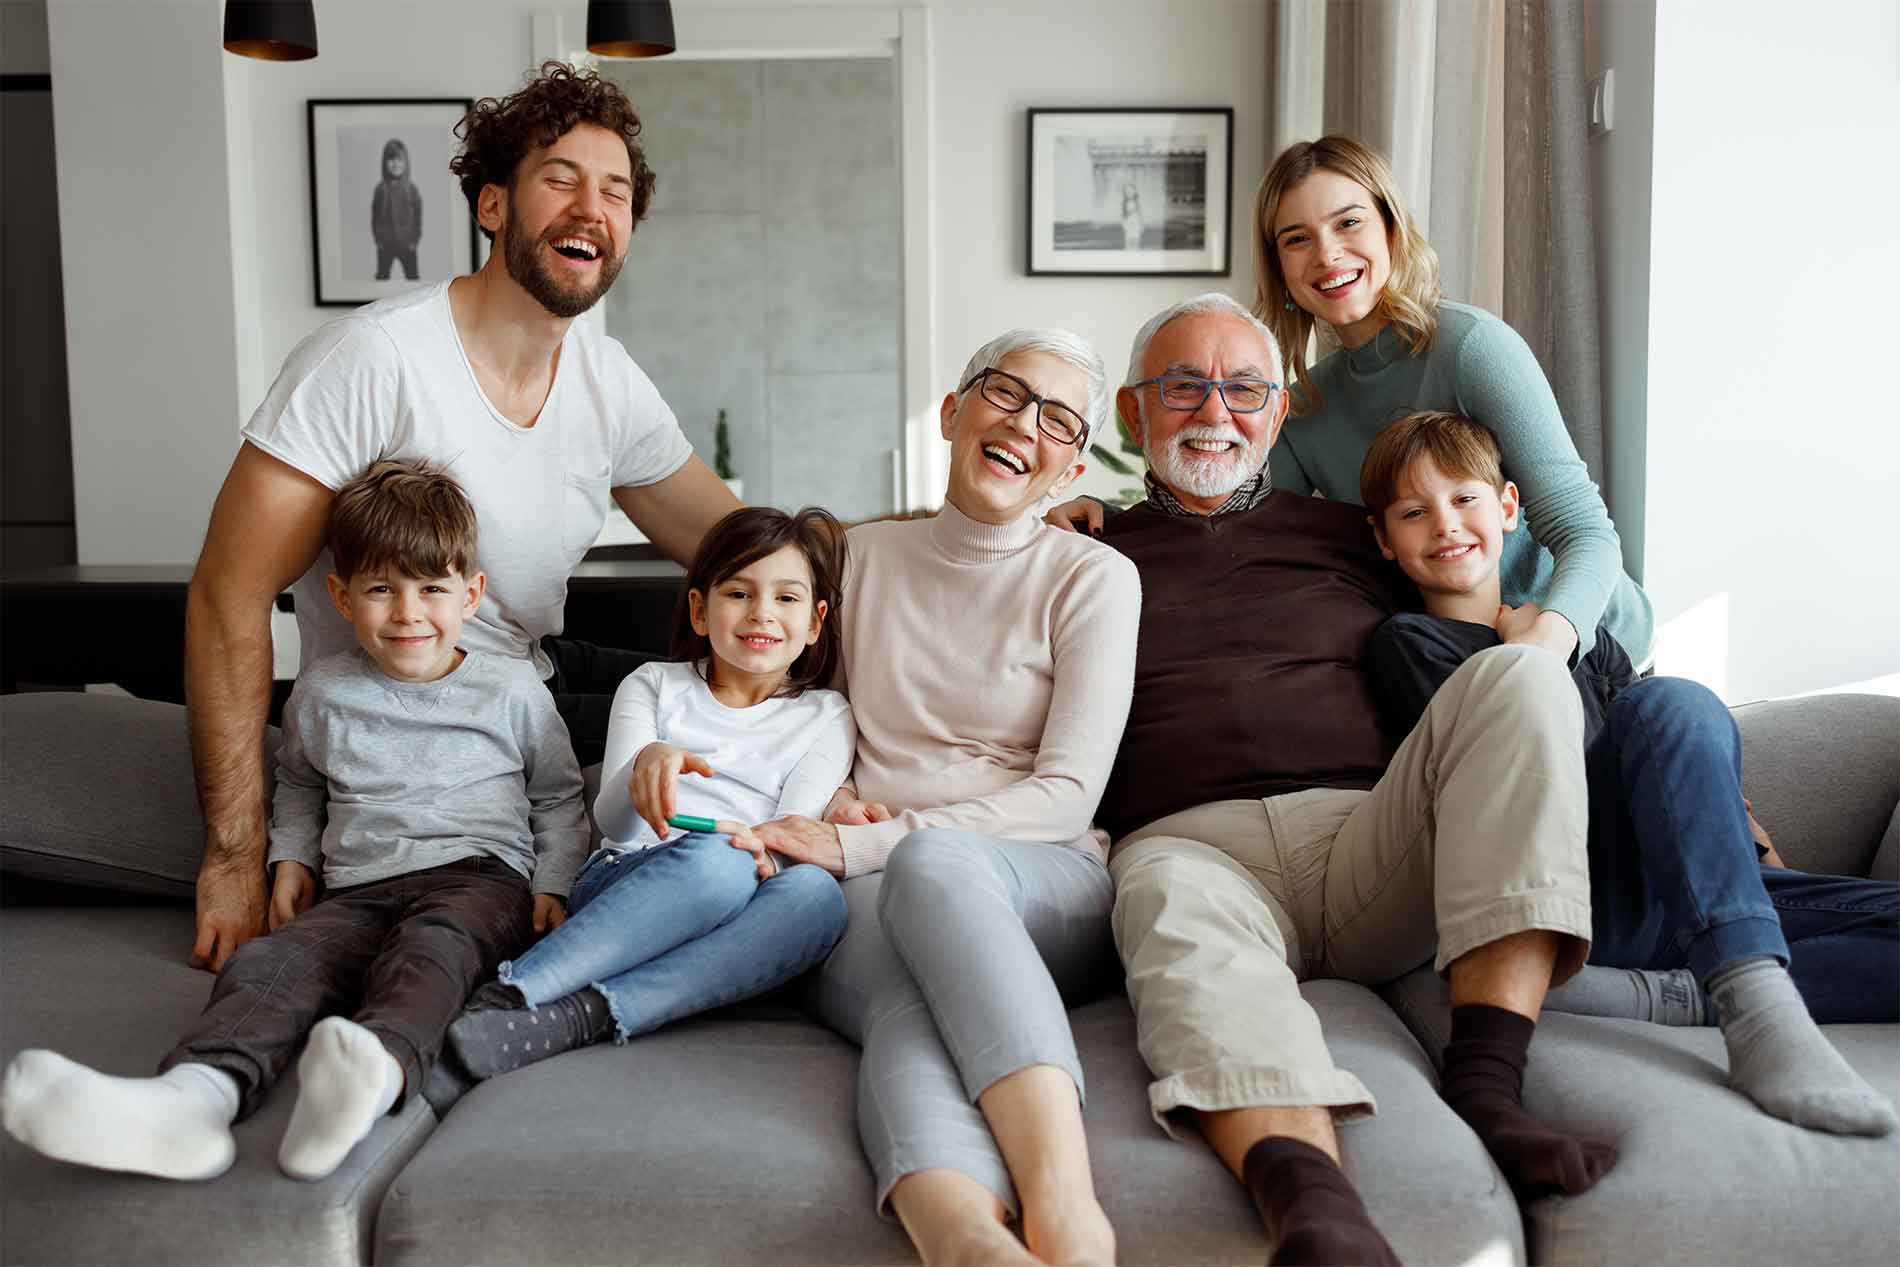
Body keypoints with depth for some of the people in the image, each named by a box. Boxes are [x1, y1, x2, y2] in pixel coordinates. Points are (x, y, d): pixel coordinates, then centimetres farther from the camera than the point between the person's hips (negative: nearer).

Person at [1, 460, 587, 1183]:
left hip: (480, 873, -2)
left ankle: (381, 1066, -70)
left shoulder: (512, 689, 10)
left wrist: (554, 884, 5)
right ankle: (195, 1094, -59)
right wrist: (291, 856, 17)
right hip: (358, 890, 3)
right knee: (269, 963, -30)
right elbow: (299, 782, 34)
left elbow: (558, 797, 19)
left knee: (429, 949, -39)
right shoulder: (322, 694, 15)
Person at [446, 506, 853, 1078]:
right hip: (622, 879, -1)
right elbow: (612, 822, 5)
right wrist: (645, 764, -20)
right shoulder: (653, 685, 19)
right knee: (713, 861, -37)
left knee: (815, 892, -35)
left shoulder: (825, 716, 20)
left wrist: (753, 840, -21)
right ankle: (505, 997, -43)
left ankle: (579, 1017, -43)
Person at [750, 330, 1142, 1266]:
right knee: (911, 990, -37)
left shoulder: (1092, 577, 7)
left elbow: (1066, 798, -3)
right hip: (865, 904, 2)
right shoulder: (861, 556, 17)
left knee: (933, 860, -39)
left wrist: (866, 845, -12)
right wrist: (835, 801, 1)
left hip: (1045, 891, -1)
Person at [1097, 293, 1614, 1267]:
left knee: (1518, 674, -20)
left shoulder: (1349, 537, 27)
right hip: (1190, 843, -2)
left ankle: (1486, 1079, -32)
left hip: (1368, 850, 3)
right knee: (1185, 920, -38)